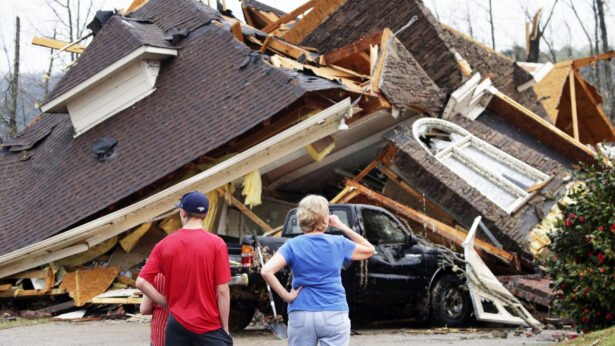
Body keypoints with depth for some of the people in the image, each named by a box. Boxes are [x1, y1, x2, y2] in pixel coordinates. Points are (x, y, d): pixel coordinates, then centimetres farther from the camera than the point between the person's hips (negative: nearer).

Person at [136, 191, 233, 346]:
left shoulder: (164, 244, 0)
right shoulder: (216, 243, -9)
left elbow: (141, 282, -4)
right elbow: (222, 291, -10)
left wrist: (167, 303, 3)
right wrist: (225, 327, -2)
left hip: (176, 323, 3)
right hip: (209, 326, -3)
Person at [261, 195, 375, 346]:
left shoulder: (292, 245, -2)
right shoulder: (338, 244, -1)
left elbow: (266, 271, -16)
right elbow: (369, 249, 16)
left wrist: (286, 296, -6)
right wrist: (342, 227, 13)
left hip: (301, 316, 1)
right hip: (334, 315, -1)